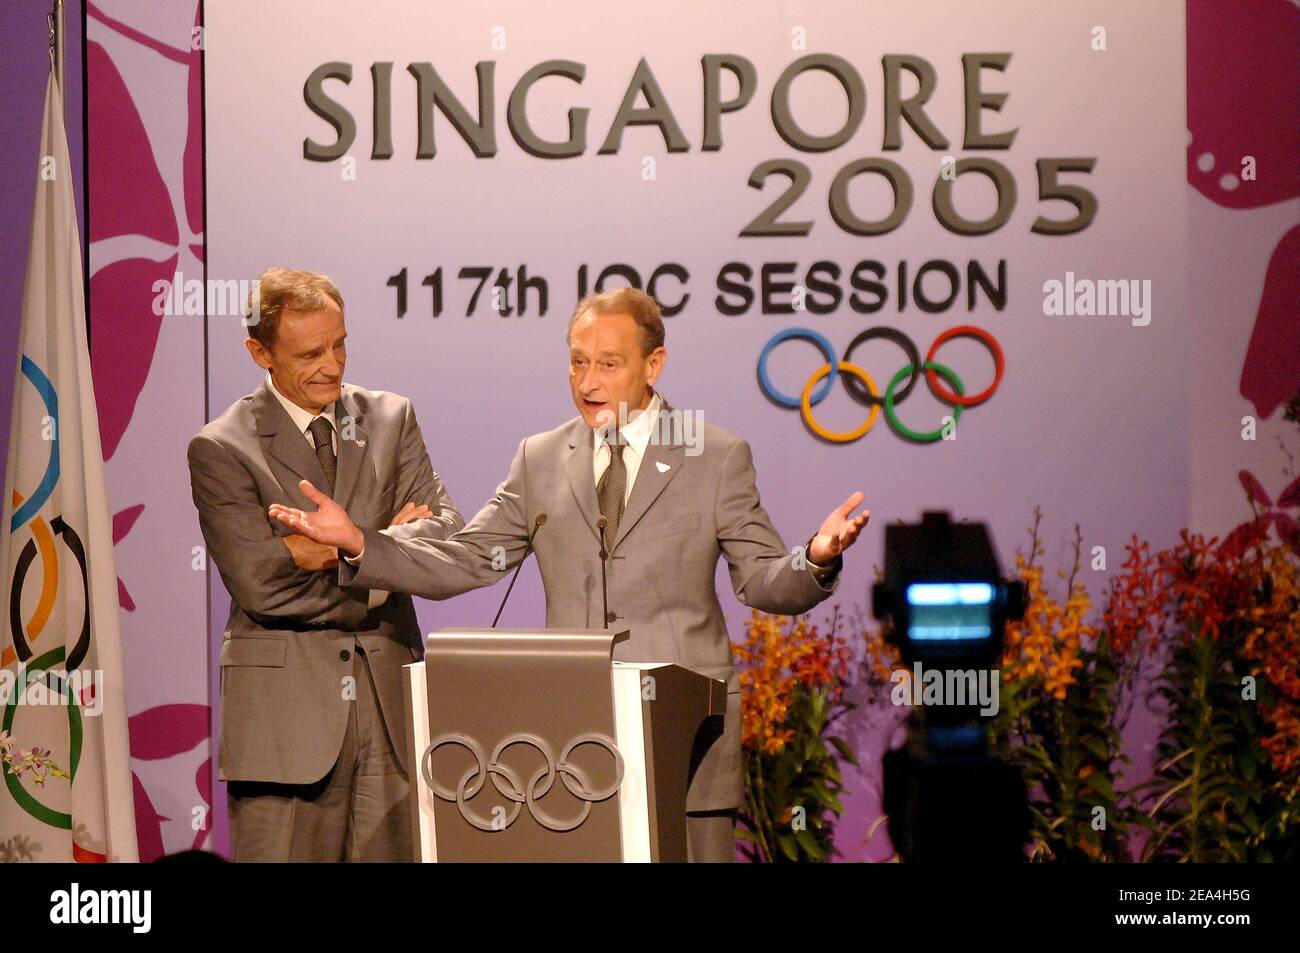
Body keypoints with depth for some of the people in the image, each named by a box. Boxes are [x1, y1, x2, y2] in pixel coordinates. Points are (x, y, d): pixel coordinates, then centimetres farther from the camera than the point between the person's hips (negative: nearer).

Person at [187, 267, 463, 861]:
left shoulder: (390, 419, 12)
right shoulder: (220, 449, -1)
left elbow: (445, 529, 1)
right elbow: (258, 584, -11)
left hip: (389, 699, 3)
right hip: (284, 707, -3)